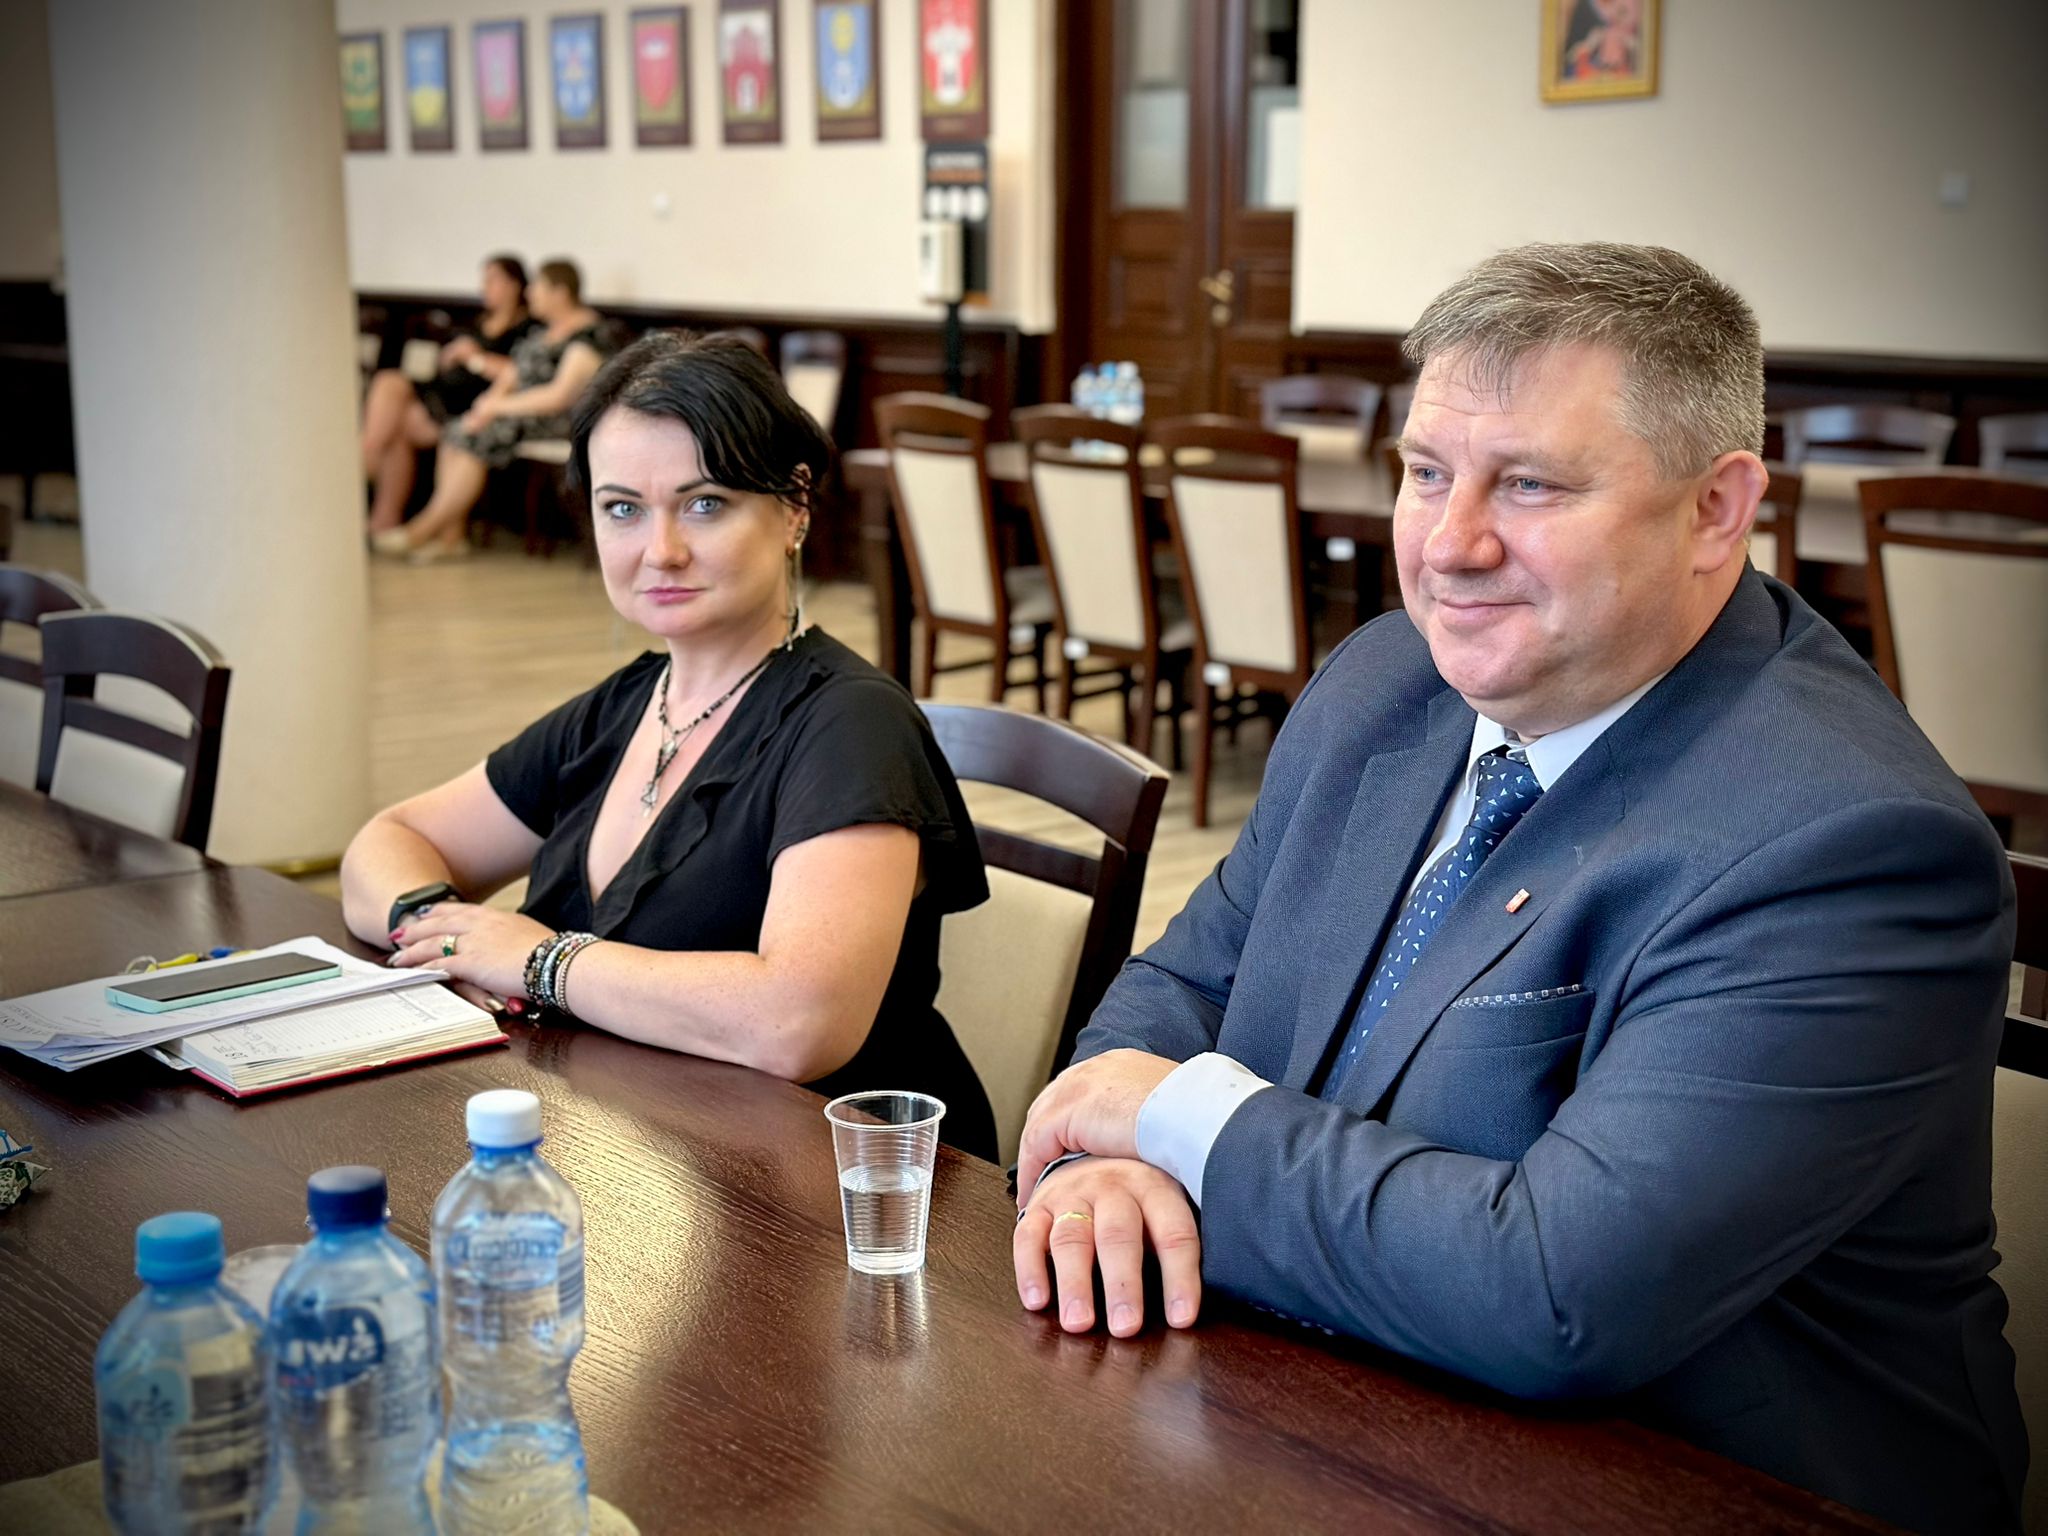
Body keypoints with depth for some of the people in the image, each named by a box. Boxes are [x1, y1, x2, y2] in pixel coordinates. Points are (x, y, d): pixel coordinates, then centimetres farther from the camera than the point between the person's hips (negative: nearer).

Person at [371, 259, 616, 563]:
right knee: (455, 432, -9)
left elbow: (560, 396, -22)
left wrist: (500, 406, -16)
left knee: (475, 439, -24)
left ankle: (423, 530, -18)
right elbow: (514, 372, 17)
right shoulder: (548, 330, 16)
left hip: (558, 422, -10)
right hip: (523, 409, 10)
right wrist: (495, 396, -5)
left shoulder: (589, 335, -15)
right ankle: (452, 536, -15)